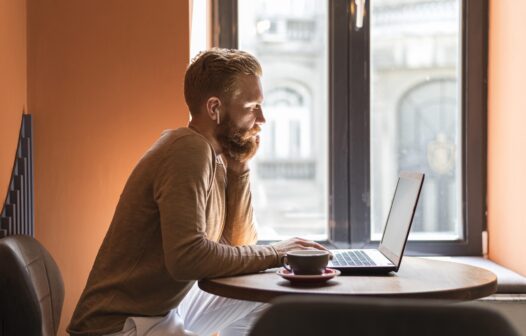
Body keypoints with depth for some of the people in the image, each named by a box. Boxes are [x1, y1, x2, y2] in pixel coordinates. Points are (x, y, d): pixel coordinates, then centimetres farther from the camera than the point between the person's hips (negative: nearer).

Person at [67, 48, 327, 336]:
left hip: (169, 304, 9)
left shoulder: (214, 154, 5)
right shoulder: (190, 151, -20)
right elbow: (186, 257, -29)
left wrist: (240, 166, -1)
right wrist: (272, 255, -18)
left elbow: (236, 242, 8)